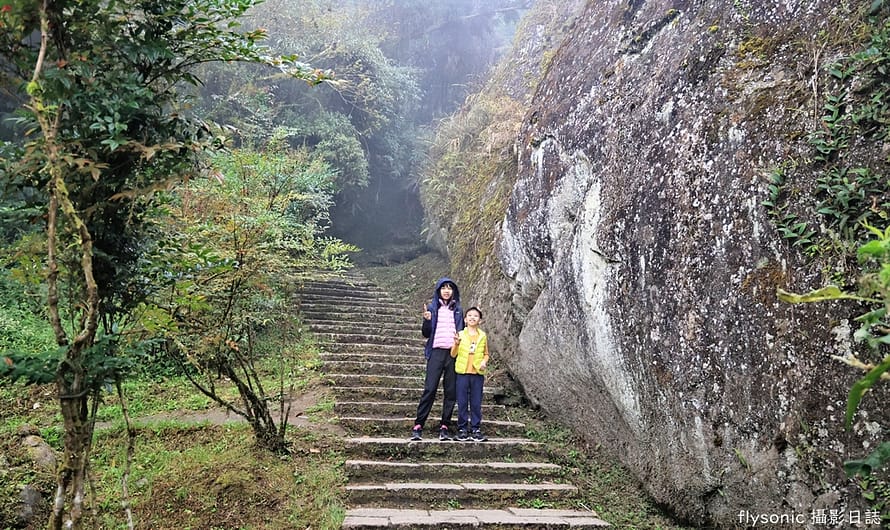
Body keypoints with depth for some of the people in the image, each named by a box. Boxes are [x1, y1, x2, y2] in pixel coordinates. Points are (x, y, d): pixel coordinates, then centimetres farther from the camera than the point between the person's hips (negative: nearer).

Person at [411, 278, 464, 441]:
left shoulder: (458, 310, 13)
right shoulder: (432, 308, 6)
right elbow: (425, 333, 3)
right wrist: (427, 320, -15)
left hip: (454, 353, 3)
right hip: (436, 352, -3)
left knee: (451, 391, 2)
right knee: (429, 389, -9)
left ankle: (444, 427, 8)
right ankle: (418, 426, -6)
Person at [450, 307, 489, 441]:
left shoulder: (483, 336, 9)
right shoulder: (460, 334, 4)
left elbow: (486, 354, 15)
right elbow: (453, 354, 2)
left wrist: (484, 361, -5)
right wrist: (456, 344, -16)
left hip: (478, 373, 1)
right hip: (462, 372, -1)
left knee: (476, 403, 4)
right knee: (462, 402, 2)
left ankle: (476, 429, 12)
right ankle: (462, 429, 10)